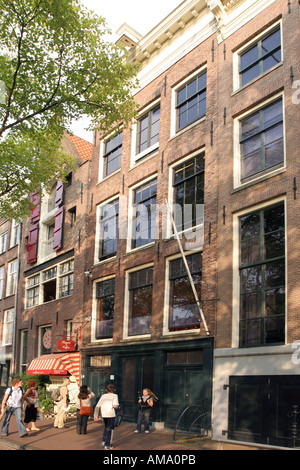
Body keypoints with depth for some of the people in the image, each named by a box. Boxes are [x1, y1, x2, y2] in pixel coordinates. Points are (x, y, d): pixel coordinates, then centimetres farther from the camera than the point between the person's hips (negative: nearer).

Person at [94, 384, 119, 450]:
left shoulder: (103, 396, 12)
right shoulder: (114, 395, -1)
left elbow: (97, 406, 5)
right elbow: (115, 405, -17)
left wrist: (96, 415, 3)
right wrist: (116, 407, 6)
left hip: (103, 414, 5)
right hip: (111, 414, -5)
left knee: (106, 427, 26)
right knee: (110, 429, 5)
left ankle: (104, 441, 26)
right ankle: (107, 445, 5)